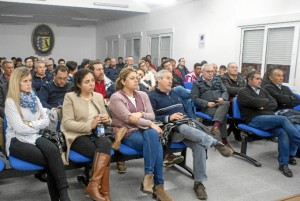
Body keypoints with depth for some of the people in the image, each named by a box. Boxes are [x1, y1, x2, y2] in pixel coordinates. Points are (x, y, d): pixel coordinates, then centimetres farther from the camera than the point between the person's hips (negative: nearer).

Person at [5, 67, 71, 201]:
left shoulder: (34, 98, 11)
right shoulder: (11, 102, -8)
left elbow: (46, 121, 5)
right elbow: (20, 128, -15)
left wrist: (31, 123, -10)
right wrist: (38, 125, -3)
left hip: (35, 137, 4)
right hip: (17, 141, -4)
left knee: (53, 150, -30)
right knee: (49, 160, -27)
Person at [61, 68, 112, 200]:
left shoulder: (98, 96, 14)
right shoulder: (70, 97, -2)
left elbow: (106, 119, 20)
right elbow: (67, 123, -11)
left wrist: (107, 119, -6)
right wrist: (89, 125, -21)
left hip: (96, 133, 5)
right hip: (77, 136, -4)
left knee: (106, 143, -32)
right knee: (104, 152, -29)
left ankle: (94, 185, -29)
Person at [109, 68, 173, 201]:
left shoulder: (143, 95, 16)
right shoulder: (116, 97, -2)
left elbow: (152, 115, 8)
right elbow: (128, 118, -13)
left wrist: (140, 114, -14)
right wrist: (151, 124, -15)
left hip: (145, 130, 5)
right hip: (128, 133, -4)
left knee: (152, 134, -34)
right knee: (156, 145, -32)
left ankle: (149, 177, -30)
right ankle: (158, 185, -27)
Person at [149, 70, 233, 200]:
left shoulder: (174, 93, 25)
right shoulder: (152, 97, 3)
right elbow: (152, 119, -7)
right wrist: (169, 118, -19)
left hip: (185, 125, 5)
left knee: (199, 145, -24)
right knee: (185, 129, -40)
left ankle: (199, 182, -16)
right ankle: (216, 143, -29)